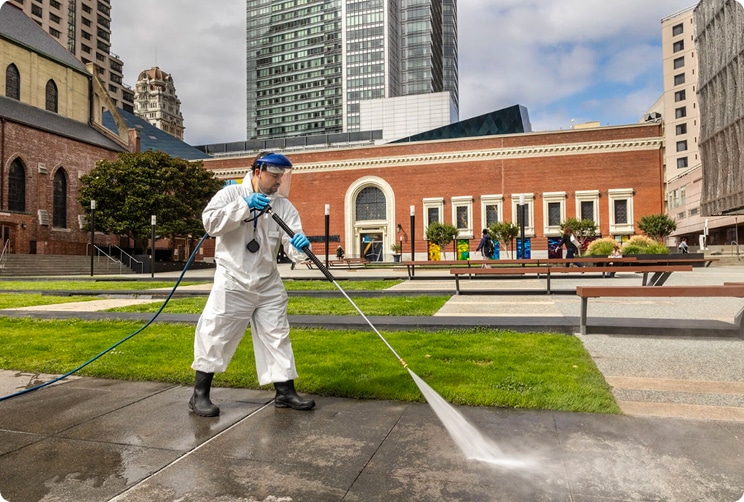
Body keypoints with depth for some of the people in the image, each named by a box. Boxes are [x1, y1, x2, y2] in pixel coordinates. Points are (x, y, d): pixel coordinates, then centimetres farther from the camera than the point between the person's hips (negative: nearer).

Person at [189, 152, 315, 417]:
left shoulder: (284, 206, 3)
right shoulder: (231, 193, -4)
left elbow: (292, 244, -6)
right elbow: (210, 222, -18)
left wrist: (300, 245, -30)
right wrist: (244, 206, -26)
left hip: (269, 284, 4)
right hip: (233, 282, -4)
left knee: (277, 336, 9)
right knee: (215, 335, 0)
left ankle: (285, 392, 22)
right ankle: (200, 395, 17)